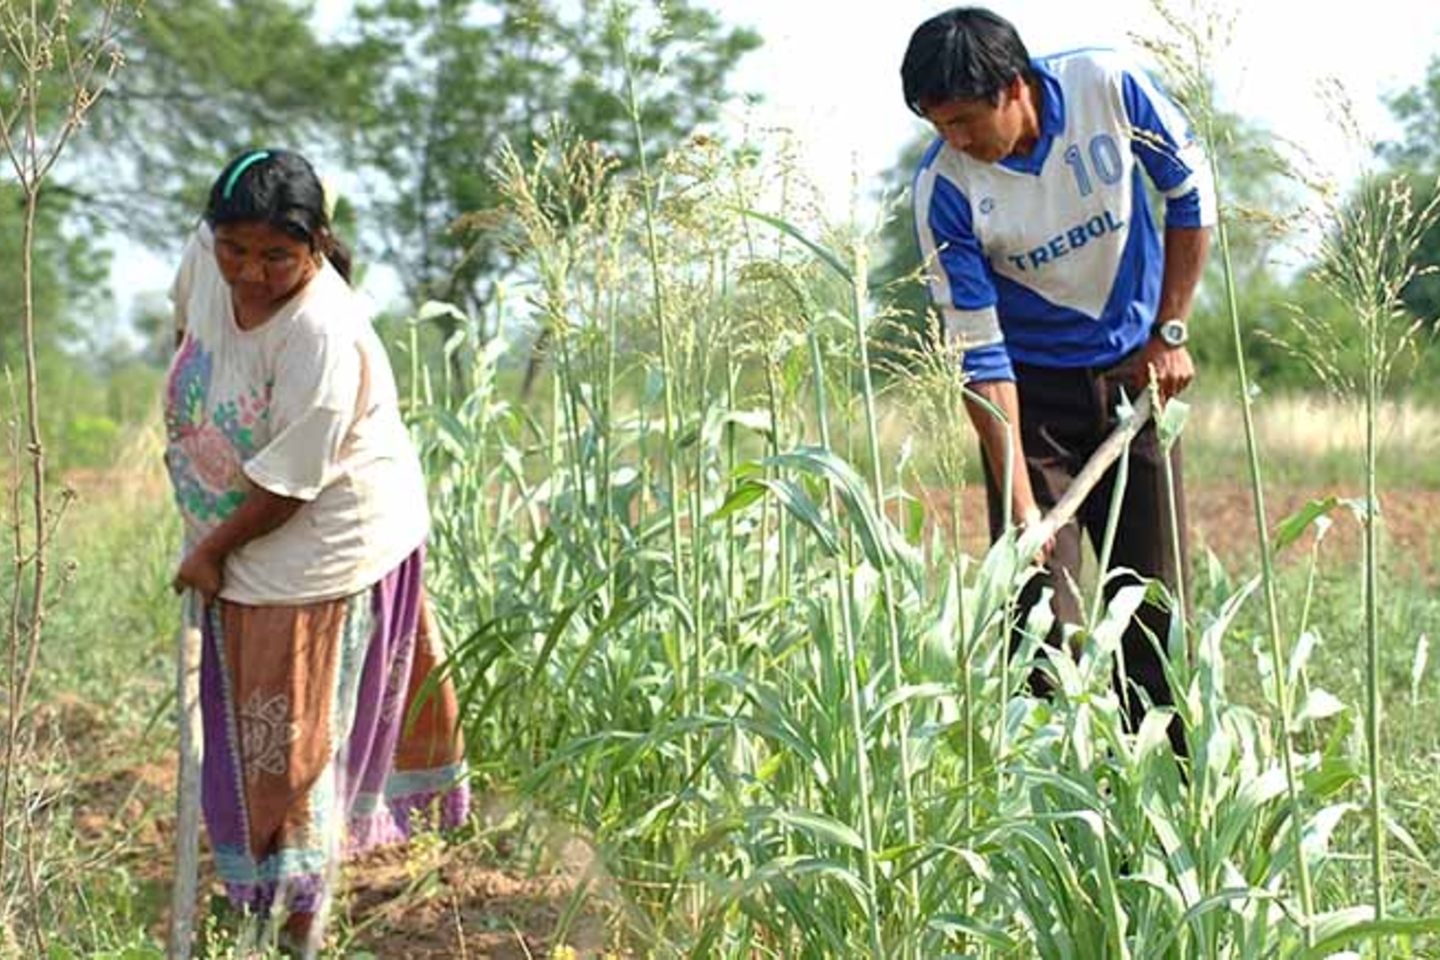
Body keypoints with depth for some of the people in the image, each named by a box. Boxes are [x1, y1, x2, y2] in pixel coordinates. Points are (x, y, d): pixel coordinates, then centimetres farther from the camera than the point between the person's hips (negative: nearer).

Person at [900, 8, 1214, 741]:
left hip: (1134, 373, 2)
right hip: (1033, 390, -1)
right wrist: (1018, 500, -23)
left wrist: (1170, 335, -3)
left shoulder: (1110, 88, -20)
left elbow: (1191, 193, -2)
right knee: (1041, 607, -8)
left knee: (1156, 598, 5)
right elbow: (978, 350, -19)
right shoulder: (944, 187, -22)